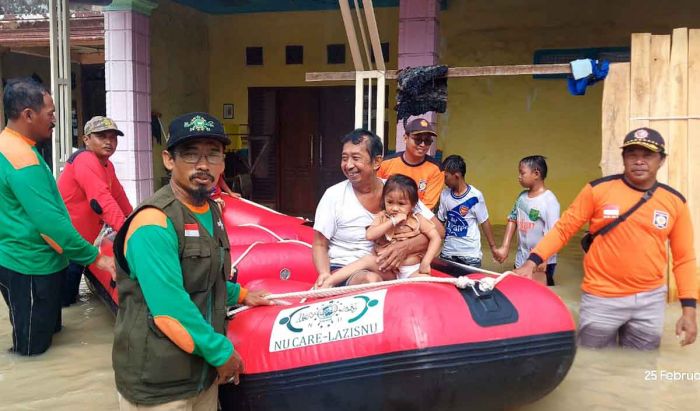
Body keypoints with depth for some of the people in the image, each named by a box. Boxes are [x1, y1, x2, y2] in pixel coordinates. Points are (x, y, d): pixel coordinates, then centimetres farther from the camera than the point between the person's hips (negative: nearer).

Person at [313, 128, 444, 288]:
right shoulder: (334, 195, -5)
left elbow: (437, 229, -2)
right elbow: (320, 244, 1)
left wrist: (406, 247, -21)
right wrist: (325, 275, -20)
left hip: (387, 270, 4)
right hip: (343, 270, -3)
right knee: (371, 280, -34)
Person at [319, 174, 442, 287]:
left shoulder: (418, 220, -1)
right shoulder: (382, 217, 1)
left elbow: (436, 238, -2)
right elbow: (370, 235, -15)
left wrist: (426, 262, -10)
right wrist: (392, 222, -20)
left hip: (413, 270, 0)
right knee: (367, 260, -25)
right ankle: (328, 283, -27)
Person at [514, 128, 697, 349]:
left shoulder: (675, 201, 1)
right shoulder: (598, 189, -7)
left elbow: (684, 258, 6)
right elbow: (563, 228, -3)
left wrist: (689, 308, 0)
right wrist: (532, 262, -14)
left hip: (650, 300, 2)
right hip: (601, 298, -2)